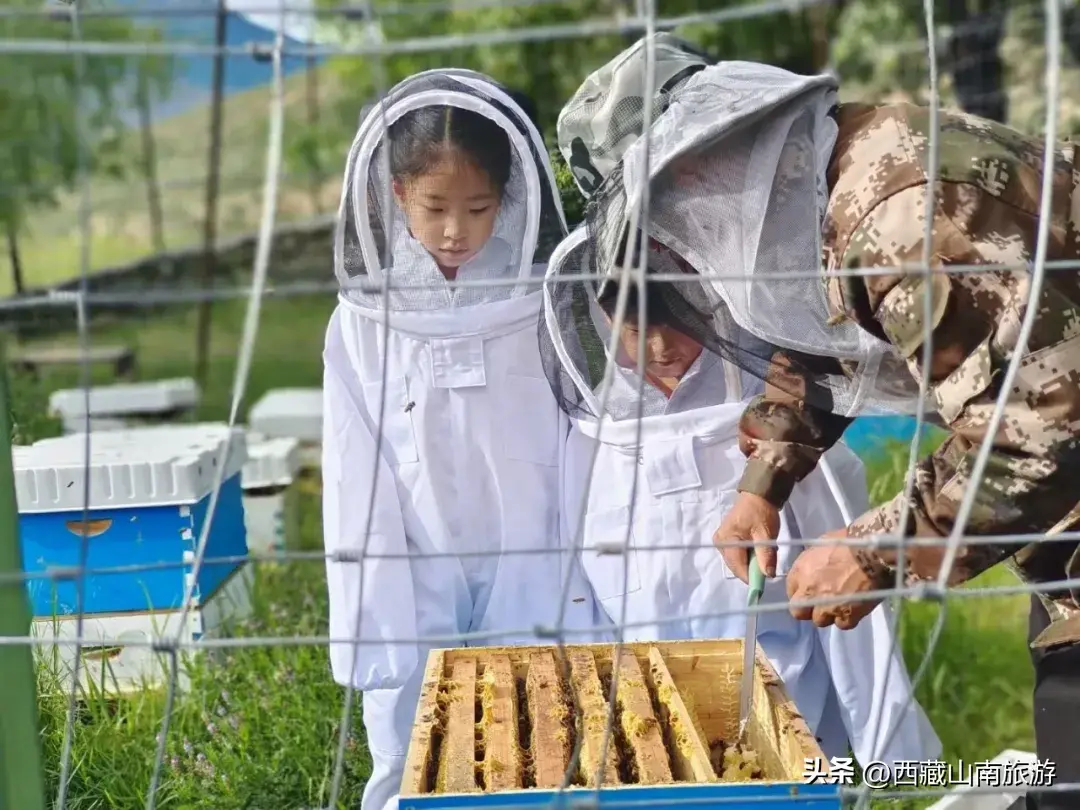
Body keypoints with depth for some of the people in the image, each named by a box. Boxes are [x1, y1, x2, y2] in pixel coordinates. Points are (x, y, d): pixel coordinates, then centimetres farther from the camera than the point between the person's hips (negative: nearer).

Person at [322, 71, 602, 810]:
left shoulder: (546, 309, -3)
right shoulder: (362, 323, -1)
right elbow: (356, 488, -1)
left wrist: (575, 605, -3)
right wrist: (380, 626, -6)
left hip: (532, 585, -1)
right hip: (412, 591, 1)